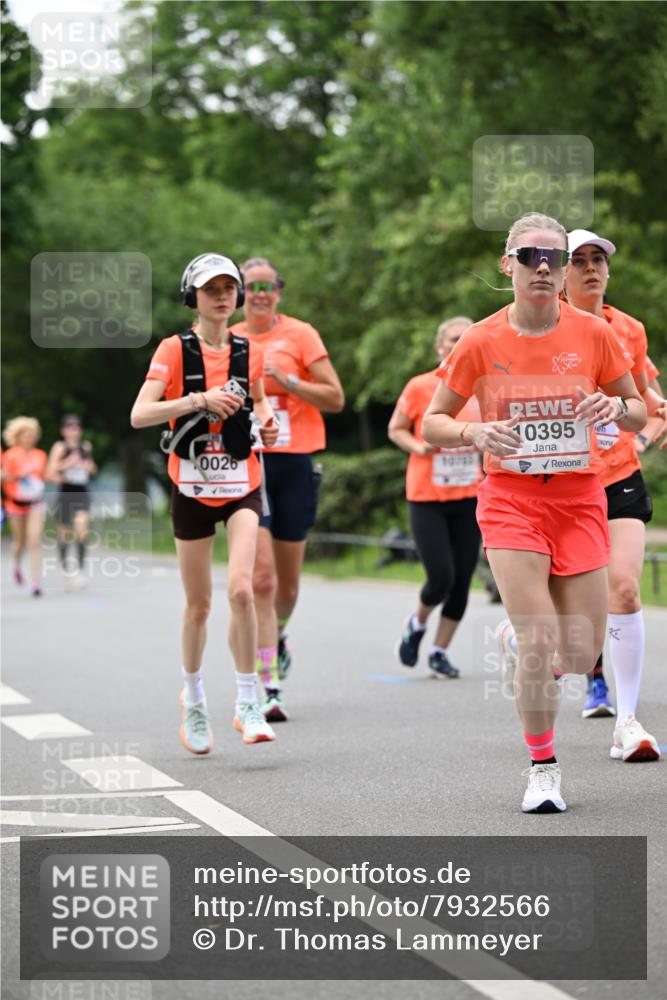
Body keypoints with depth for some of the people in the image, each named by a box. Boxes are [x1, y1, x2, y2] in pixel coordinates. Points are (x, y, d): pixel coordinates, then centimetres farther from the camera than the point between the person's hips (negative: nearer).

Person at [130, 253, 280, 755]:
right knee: (199, 604, 7)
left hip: (241, 486, 1)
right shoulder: (175, 350, -5)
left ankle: (248, 704, -9)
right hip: (192, 488, -1)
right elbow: (140, 415, -16)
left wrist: (267, 422, 3)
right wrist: (198, 399, -26)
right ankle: (193, 700, 30)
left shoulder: (249, 351, 5)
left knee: (241, 589, -19)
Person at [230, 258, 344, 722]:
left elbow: (335, 398, -3)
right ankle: (269, 689, -13)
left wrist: (285, 379, -14)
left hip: (294, 464, 0)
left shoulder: (301, 335, 2)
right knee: (261, 579, -13)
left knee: (288, 583, 10)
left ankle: (279, 636, 44)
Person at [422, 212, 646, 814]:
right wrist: (473, 433, -18)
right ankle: (543, 768, 4)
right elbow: (432, 424, 3)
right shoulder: (481, 342, -4)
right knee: (539, 640, -15)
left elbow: (639, 414, 10)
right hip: (510, 499, -2)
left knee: (582, 654, -2)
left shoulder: (593, 333, -1)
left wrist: (615, 408, -13)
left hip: (579, 498, 2)